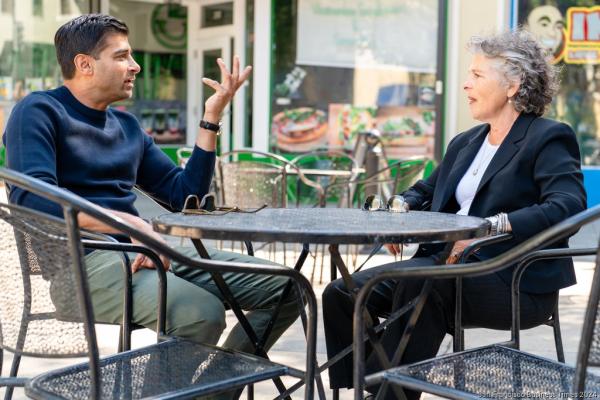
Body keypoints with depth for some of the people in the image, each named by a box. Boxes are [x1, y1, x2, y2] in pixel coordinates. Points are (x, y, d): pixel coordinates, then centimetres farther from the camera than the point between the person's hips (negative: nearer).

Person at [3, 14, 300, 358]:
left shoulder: (127, 126, 21)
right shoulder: (40, 111, -1)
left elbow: (184, 194, 21)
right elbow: (32, 197, -19)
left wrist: (212, 117, 13)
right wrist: (131, 224, -27)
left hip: (143, 251, 8)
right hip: (82, 260, -8)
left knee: (287, 287, -1)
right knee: (202, 312, -35)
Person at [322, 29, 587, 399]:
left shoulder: (548, 139, -4)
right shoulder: (466, 143, 20)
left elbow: (569, 205, -20)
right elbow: (424, 192, 30)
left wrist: (491, 226, -31)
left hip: (517, 283, -8)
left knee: (419, 279, -35)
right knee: (342, 294, -7)